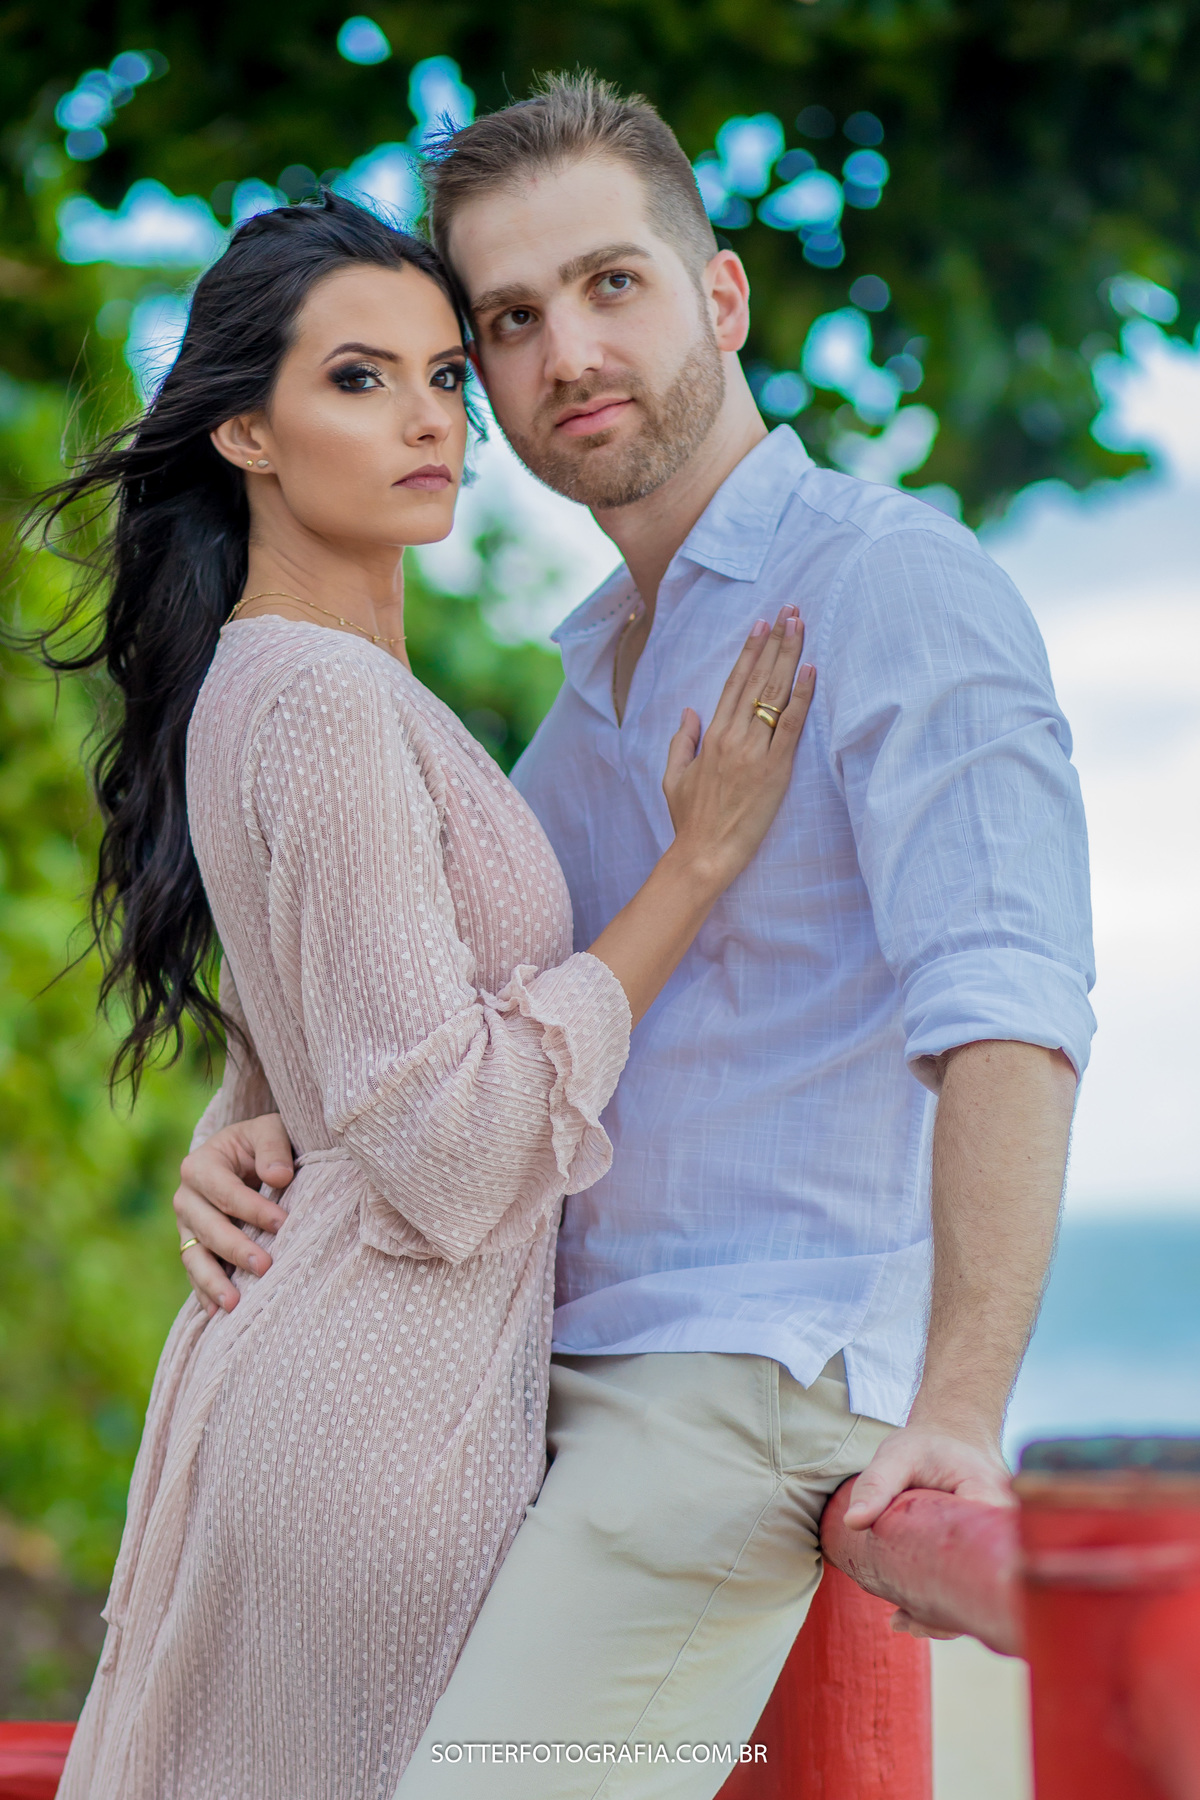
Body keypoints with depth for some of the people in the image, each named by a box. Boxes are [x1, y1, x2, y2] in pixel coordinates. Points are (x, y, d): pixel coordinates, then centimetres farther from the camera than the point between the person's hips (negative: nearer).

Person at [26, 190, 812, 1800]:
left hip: (300, 1351, 9)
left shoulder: (251, 685, 13)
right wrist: (704, 857, -15)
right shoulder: (328, 704, -17)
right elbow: (449, 1144, -20)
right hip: (392, 1403, -9)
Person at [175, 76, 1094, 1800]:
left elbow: (1005, 1012, -22)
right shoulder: (598, 670, 19)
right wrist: (262, 1138, -2)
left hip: (760, 1376, -9)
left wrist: (957, 1418, -34)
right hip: (575, 1369, 9)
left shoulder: (897, 581, -10)